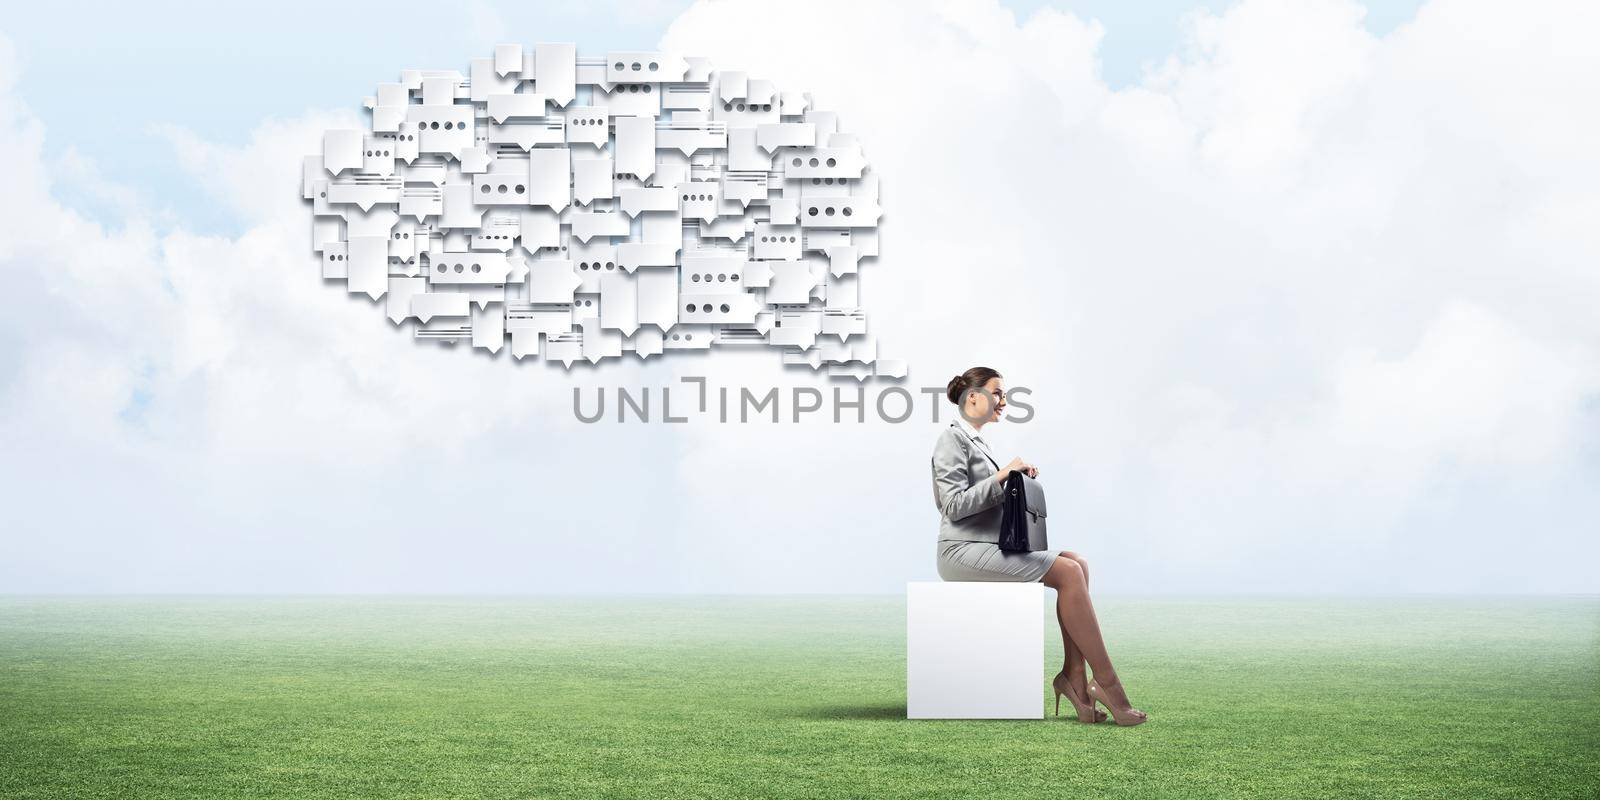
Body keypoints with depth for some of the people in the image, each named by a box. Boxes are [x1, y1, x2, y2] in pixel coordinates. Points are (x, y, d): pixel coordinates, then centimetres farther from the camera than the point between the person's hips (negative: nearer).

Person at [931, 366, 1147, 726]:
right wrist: (1001, 475, -18)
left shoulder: (977, 441, 22)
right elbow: (955, 505, -16)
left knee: (1077, 564, -8)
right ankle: (1106, 683, -18)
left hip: (990, 546, 9)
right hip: (964, 551, -9)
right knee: (1068, 573, -21)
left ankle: (1075, 676, -15)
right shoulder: (952, 440, -7)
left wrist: (1017, 478, 8)